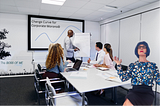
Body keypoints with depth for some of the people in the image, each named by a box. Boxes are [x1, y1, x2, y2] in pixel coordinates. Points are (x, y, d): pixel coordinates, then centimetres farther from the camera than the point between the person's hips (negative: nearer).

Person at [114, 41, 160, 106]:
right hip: (134, 91, 1)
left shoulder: (153, 65, 8)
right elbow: (123, 78, 0)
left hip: (147, 93, -1)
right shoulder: (132, 65, 9)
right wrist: (118, 64, -1)